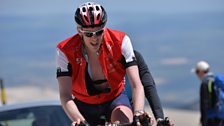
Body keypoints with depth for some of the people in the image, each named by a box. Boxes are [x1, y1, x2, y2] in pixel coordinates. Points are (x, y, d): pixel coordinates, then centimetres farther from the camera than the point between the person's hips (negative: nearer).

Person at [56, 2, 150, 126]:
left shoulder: (120, 42, -22)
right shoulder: (65, 51, -23)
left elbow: (136, 85, -26)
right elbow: (65, 95, -29)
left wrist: (138, 114, -44)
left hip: (115, 98, -1)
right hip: (85, 105, 1)